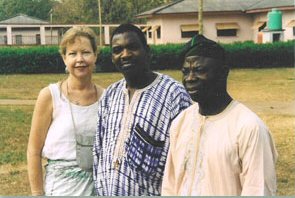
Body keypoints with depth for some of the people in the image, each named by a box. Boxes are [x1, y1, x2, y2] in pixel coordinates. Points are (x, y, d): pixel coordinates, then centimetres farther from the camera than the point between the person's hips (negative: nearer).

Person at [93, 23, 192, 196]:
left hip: (151, 192, -5)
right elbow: (99, 149, 12)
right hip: (107, 191, 5)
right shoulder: (109, 95, 7)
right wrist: (99, 188, 8)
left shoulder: (175, 94, -12)